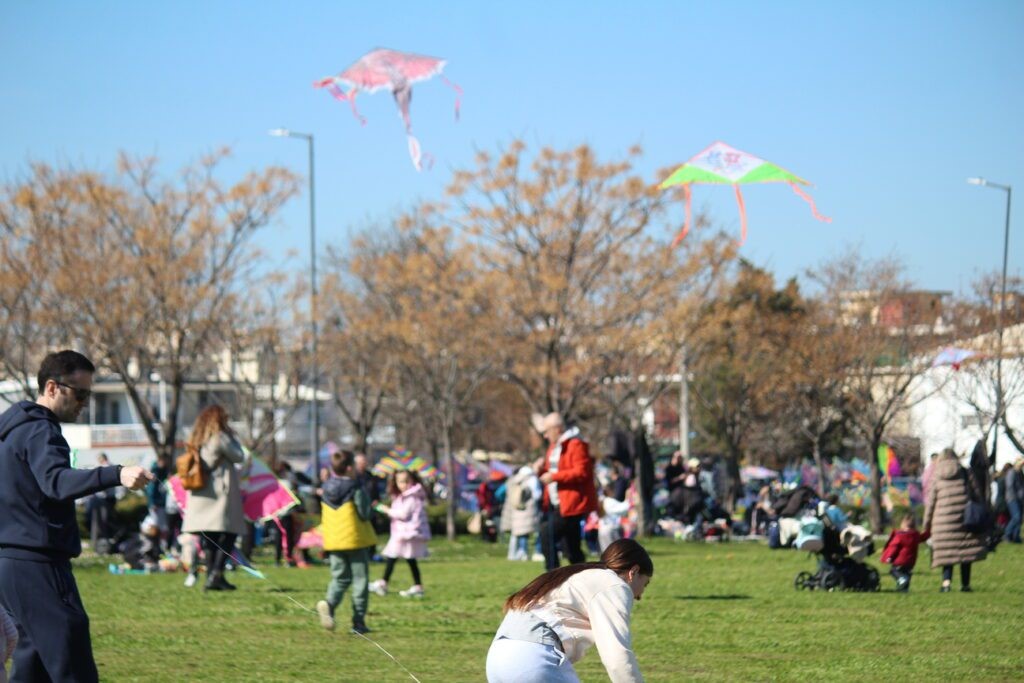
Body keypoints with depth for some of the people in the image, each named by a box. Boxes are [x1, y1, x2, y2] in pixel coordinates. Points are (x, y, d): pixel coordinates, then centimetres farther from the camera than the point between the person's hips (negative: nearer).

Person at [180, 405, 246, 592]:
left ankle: (211, 575, 6)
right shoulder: (220, 437, -9)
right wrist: (233, 438, 9)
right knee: (228, 534, -4)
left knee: (208, 539, 8)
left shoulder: (196, 441, 12)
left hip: (200, 496, 7)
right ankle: (216, 575, -14)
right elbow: (239, 457, -3)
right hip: (221, 494, -7)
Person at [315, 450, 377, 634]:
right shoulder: (355, 489, -13)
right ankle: (358, 620, 3)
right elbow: (364, 514, -14)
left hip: (333, 541, 5)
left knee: (340, 578, 13)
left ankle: (329, 603, -17)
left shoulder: (326, 490, 6)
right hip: (355, 539, -5)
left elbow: (323, 518, 13)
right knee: (360, 580, 5)